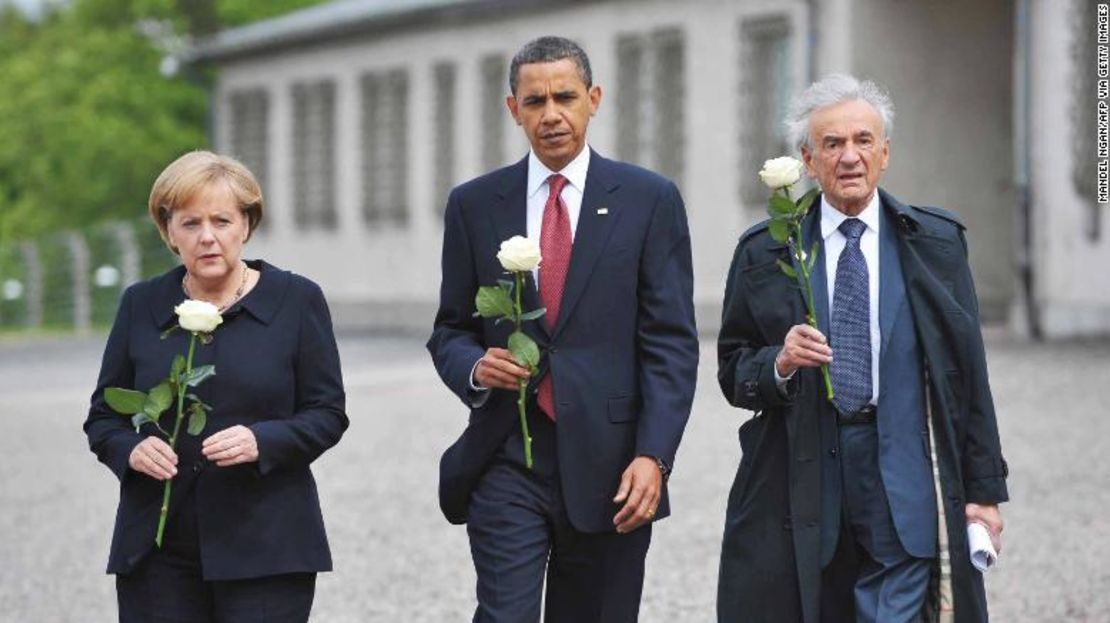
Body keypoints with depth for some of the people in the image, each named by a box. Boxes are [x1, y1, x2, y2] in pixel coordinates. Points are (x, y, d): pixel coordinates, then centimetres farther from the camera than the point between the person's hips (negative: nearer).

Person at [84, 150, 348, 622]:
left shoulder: (297, 301, 3)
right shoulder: (141, 305, 10)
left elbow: (327, 415, 2)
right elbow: (103, 416, 13)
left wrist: (261, 442, -17)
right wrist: (131, 449, -10)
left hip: (264, 549, -2)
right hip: (158, 549, 2)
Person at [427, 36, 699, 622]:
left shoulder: (649, 199, 2)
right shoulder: (474, 204, 8)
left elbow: (671, 343, -1)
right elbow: (450, 329, 13)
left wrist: (653, 456, -11)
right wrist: (475, 367, -10)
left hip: (608, 466, 0)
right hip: (505, 462, 1)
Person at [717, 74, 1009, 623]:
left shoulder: (937, 243, 6)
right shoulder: (763, 253, 6)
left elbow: (968, 373, 5)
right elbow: (732, 373, 9)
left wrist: (984, 489, 2)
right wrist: (779, 364, -14)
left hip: (903, 488, 0)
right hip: (797, 489, 1)